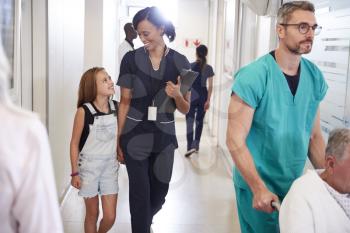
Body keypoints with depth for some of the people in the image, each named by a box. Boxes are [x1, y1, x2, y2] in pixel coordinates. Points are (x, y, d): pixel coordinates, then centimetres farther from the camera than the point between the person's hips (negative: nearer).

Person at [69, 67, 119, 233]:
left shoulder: (116, 107, -2)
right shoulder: (84, 111, -14)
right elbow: (74, 143, -8)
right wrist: (75, 173, -8)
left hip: (110, 165, 3)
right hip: (89, 165, -3)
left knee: (110, 217, 5)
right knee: (92, 214, 9)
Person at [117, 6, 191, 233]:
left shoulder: (180, 62, -4)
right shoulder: (131, 59, -5)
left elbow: (185, 109, 1)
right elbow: (124, 102, 0)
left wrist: (176, 95, -21)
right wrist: (118, 140, -2)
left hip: (164, 137, 2)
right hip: (135, 136, -2)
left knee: (160, 192, 16)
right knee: (140, 193, 1)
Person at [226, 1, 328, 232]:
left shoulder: (315, 76, -1)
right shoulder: (253, 76, -18)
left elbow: (314, 136, 7)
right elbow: (235, 141, -18)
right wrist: (259, 188, -21)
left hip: (295, 185, 6)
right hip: (257, 186, -5)